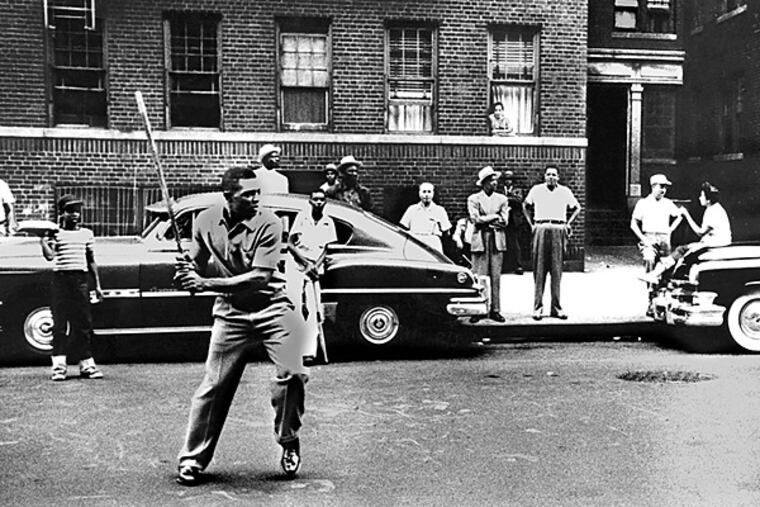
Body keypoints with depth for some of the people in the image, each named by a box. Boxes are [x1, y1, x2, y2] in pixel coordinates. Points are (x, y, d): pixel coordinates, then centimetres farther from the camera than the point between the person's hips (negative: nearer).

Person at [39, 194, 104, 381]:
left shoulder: (86, 234, 14)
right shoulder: (55, 234, 4)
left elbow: (91, 261, 17)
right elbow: (49, 256, -11)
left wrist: (97, 285, 14)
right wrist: (42, 240, -21)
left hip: (81, 280, 3)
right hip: (60, 280, -3)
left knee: (84, 324, 4)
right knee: (59, 325, 0)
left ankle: (87, 365, 11)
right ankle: (58, 366, 5)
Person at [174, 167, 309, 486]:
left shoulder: (267, 224, -17)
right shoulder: (206, 221, -4)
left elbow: (259, 278, -24)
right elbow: (198, 266, 10)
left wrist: (207, 284, -27)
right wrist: (186, 272, -14)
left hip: (272, 308, -2)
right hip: (231, 313, 2)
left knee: (292, 374, -18)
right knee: (214, 386, 0)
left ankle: (288, 441, 9)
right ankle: (192, 459, 17)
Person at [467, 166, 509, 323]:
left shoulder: (502, 199, 14)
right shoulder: (473, 199, 5)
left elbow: (504, 221, 4)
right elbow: (475, 219, -9)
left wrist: (485, 220, -3)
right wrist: (494, 217, -3)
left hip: (497, 240, 3)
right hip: (480, 240, -3)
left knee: (496, 277, 2)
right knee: (479, 276, -4)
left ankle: (495, 310, 7)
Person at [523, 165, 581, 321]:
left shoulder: (565, 191, 9)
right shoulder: (536, 190, 7)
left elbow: (577, 208, 21)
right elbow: (525, 206, 20)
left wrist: (568, 224, 11)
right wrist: (531, 224, 11)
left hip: (558, 231, 1)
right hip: (541, 230, -1)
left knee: (557, 270, 2)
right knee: (539, 269, -2)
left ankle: (556, 308, 7)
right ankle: (538, 307, 2)